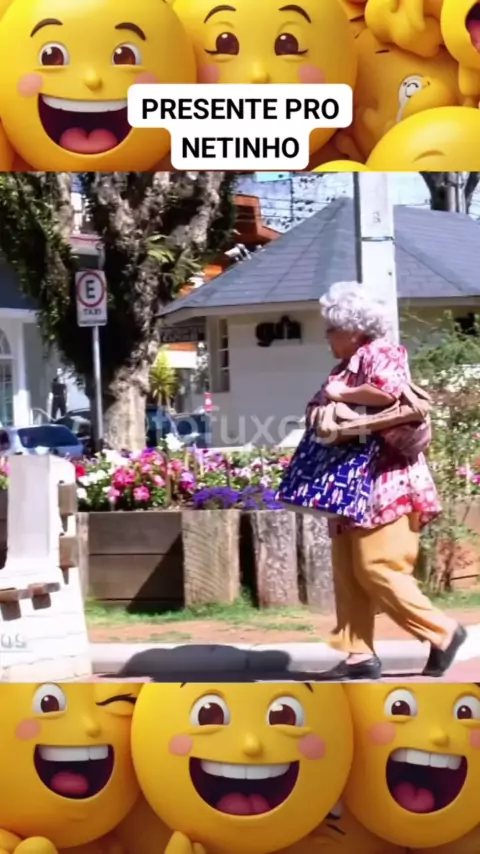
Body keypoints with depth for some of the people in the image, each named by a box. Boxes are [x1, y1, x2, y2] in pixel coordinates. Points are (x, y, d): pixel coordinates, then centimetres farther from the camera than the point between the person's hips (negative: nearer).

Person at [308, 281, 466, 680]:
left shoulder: (381, 352, -9)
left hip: (385, 482, -10)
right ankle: (360, 654, 7)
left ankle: (443, 632, -2)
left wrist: (340, 395, -15)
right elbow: (317, 410, 23)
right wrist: (320, 410, -1)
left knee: (377, 569, -13)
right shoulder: (347, 365, 18)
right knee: (348, 574, 5)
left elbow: (387, 390, -30)